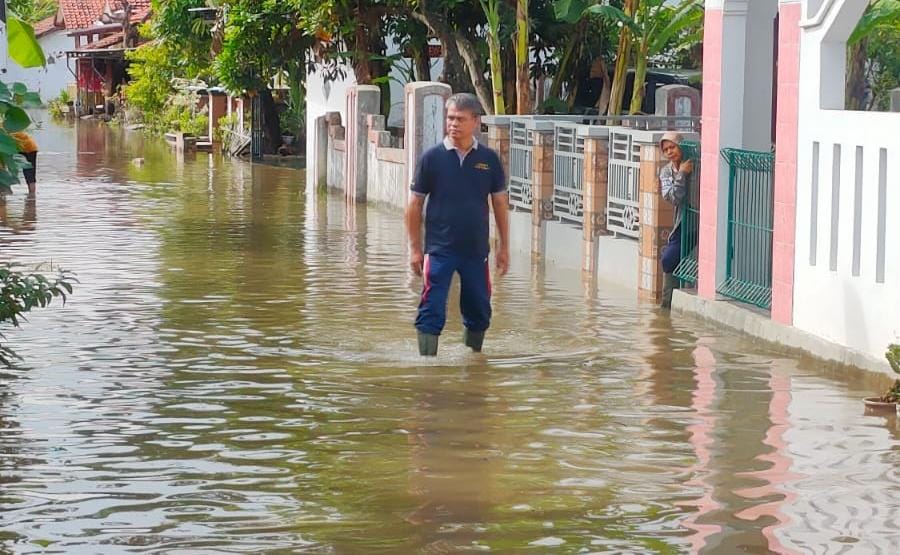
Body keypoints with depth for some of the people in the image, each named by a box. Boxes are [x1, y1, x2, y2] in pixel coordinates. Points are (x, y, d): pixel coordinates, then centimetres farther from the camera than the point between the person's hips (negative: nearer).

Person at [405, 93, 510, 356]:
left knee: (479, 314, 13)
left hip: (476, 251, 3)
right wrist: (415, 248, -2)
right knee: (432, 313, -7)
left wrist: (504, 247, 8)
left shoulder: (489, 159, 1)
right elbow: (415, 204, 0)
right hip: (439, 250, -3)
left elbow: (500, 203, 9)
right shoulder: (432, 157, -5)